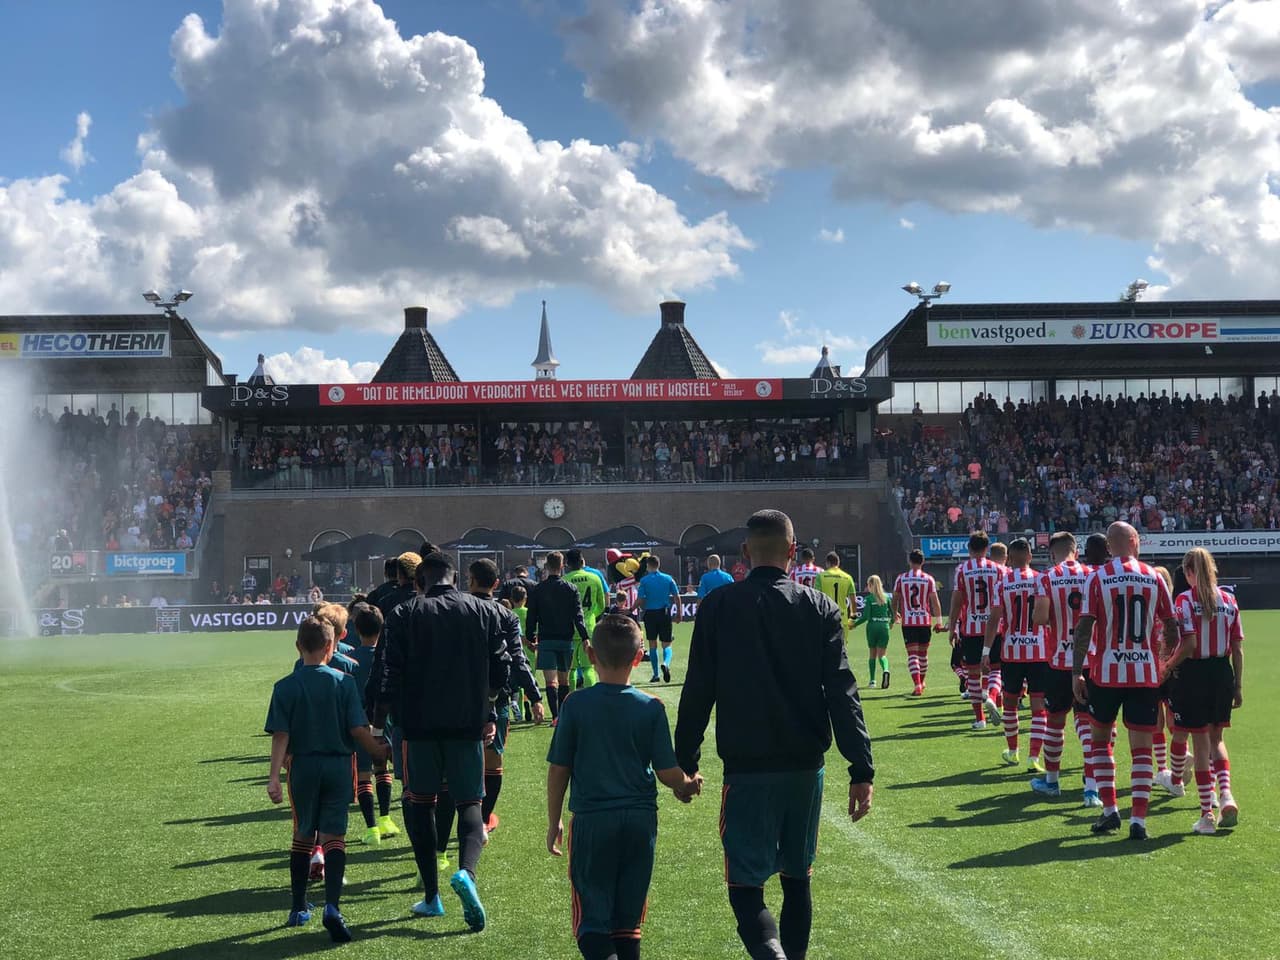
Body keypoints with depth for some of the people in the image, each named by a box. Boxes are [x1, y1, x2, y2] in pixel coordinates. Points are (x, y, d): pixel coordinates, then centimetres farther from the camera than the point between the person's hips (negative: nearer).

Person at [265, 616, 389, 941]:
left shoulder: (285, 687, -3)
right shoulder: (344, 682, -5)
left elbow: (280, 735, -8)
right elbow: (358, 730, -7)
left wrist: (274, 776, -7)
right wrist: (379, 750, 9)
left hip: (303, 767, 1)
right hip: (338, 766, -1)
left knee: (302, 836, 16)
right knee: (334, 837, 0)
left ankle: (298, 908, 24)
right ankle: (332, 906, -17)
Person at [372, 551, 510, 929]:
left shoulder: (405, 614, -1)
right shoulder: (485, 611, 5)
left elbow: (390, 675, -4)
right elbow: (500, 670, 6)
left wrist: (377, 725, 2)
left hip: (419, 725, -1)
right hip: (469, 725, 1)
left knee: (418, 803, 14)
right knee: (470, 802, 9)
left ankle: (431, 896, 13)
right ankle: (466, 870, -20)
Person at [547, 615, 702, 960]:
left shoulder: (576, 705, -5)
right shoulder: (651, 708, -5)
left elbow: (558, 770, -1)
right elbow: (668, 773, -4)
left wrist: (554, 822, 12)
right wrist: (689, 785, 18)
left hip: (591, 821, -2)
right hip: (640, 821, 2)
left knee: (592, 919, 3)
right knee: (627, 921, 14)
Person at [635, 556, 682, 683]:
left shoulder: (644, 580, -5)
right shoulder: (668, 578, 1)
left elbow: (640, 601, -7)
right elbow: (677, 597, 2)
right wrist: (679, 614, 11)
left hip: (650, 614, -1)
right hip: (665, 613, 1)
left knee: (653, 644, 10)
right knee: (666, 644, 7)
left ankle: (656, 674, 10)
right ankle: (665, 663, -23)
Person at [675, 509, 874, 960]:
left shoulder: (719, 606, -3)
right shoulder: (820, 607, 1)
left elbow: (697, 692, -2)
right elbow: (842, 692, -5)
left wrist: (685, 761, 7)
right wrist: (862, 770, -5)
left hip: (747, 769, -3)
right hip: (806, 766, 3)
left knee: (746, 886, -1)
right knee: (797, 877, 19)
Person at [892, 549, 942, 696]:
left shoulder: (901, 578, -1)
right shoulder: (929, 579, -2)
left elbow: (895, 599, 6)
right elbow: (935, 601, -4)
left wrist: (895, 614, 24)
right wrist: (938, 620, 3)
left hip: (908, 622, -1)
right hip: (925, 621, 1)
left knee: (912, 654, -4)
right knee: (923, 653, 17)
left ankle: (917, 685, -20)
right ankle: (922, 682, 32)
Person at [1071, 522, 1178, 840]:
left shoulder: (1097, 578, -5)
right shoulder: (1154, 578, 1)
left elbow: (1084, 628, -9)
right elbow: (1171, 628, 5)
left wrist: (1076, 672, -5)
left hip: (1106, 673, -1)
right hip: (1146, 674, 1)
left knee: (1100, 738, 17)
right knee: (1141, 748, 5)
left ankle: (1109, 810, 13)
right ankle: (1138, 820, 0)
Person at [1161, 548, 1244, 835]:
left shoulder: (1185, 600, -10)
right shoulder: (1229, 600, 4)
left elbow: (1189, 644, -19)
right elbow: (1238, 648, 5)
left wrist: (1168, 666, -3)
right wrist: (1237, 687, 11)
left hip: (1193, 674, -4)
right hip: (1222, 674, 4)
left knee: (1201, 745, 4)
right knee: (1216, 740, 20)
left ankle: (1207, 813, 7)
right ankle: (1226, 794, -1)